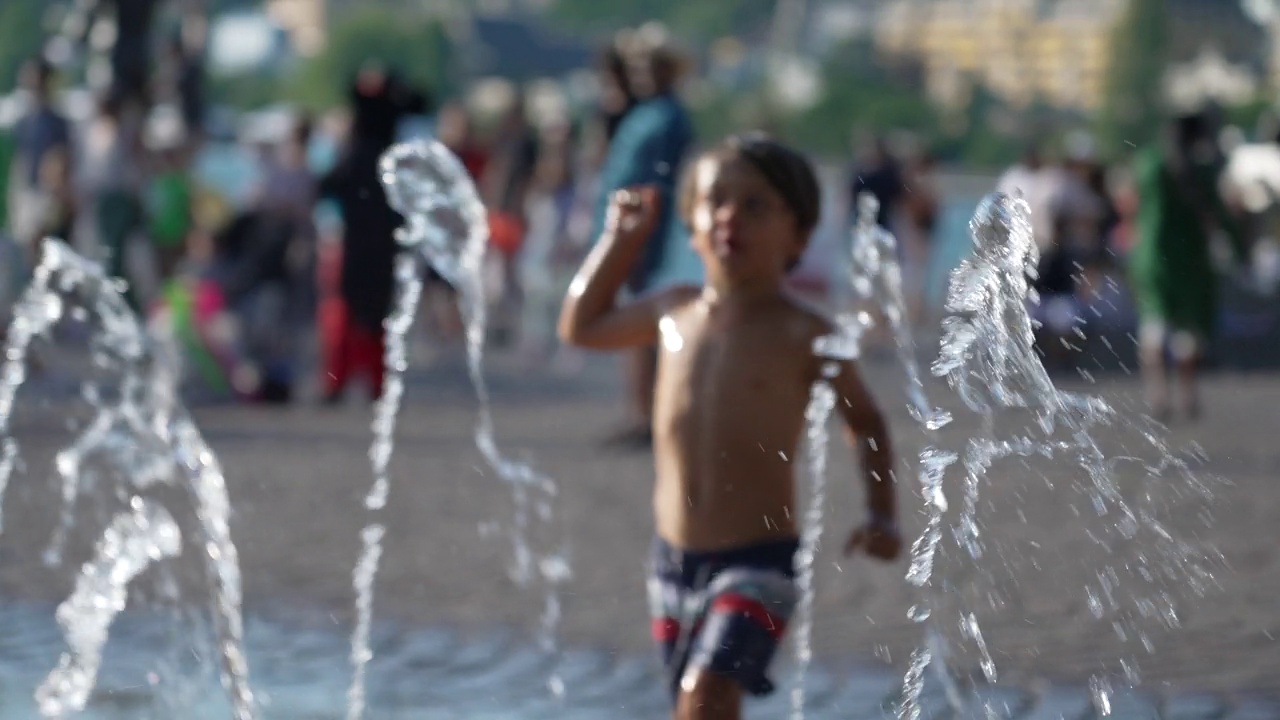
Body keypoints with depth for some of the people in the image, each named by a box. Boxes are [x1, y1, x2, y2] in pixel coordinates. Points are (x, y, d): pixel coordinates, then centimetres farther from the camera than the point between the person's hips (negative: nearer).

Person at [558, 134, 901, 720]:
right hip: (674, 559, 6)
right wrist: (620, 240, 18)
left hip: (759, 560, -6)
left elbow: (866, 424, 4)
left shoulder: (803, 336, -8)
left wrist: (882, 519, -6)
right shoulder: (674, 312, 5)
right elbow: (580, 327, 24)